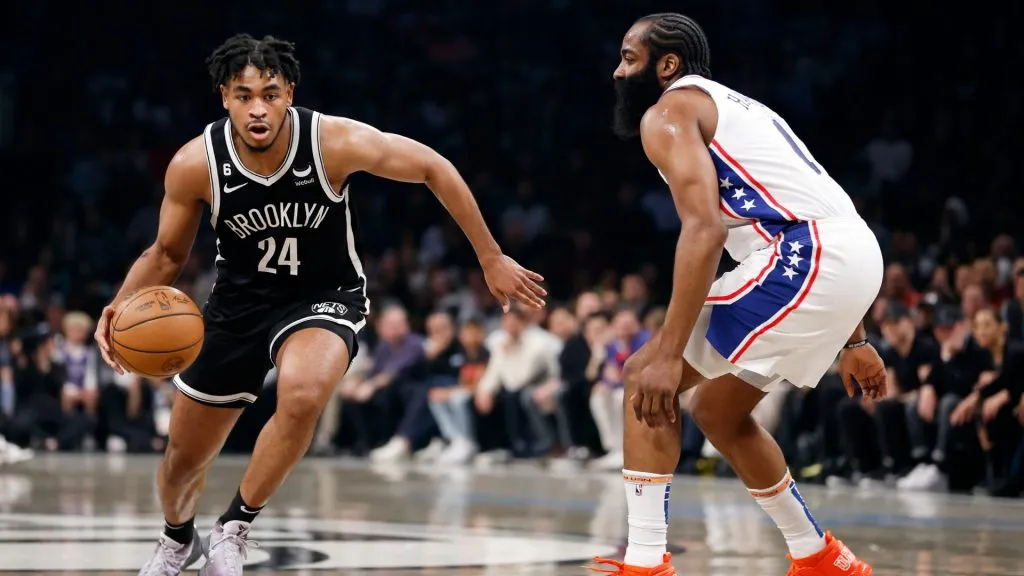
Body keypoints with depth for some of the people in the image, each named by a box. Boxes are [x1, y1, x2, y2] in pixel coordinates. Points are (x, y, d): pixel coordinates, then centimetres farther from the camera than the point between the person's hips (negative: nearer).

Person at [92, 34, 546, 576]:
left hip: (324, 297, -2)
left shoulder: (335, 141, -26)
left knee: (303, 395, -36)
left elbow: (433, 168, -11)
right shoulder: (195, 164, -20)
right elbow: (167, 254, -3)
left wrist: (491, 258, -8)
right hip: (239, 303, 2)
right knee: (183, 459, 12)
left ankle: (234, 528, -13)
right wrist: (123, 306, -23)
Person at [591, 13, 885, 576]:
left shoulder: (669, 111, 2)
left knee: (646, 376, -2)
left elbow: (704, 229, -14)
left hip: (807, 256, -9)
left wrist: (668, 356, -19)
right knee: (717, 411, 24)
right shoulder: (735, 109, 31)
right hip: (855, 254, 9)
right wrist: (851, 340, 33)